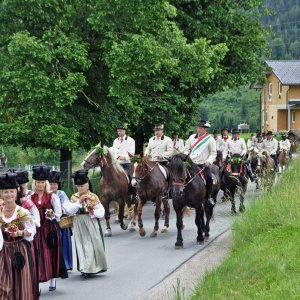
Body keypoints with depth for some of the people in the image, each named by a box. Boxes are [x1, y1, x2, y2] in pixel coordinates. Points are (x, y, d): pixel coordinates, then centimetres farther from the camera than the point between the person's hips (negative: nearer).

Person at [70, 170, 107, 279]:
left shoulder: (93, 197, -1)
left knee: (94, 244, 0)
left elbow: (101, 213, -4)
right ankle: (85, 269, 3)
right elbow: (71, 211, -9)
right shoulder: (74, 197, 6)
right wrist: (79, 201, -18)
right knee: (82, 245, 0)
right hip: (79, 225, 1)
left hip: (92, 224, -1)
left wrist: (90, 211, -16)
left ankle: (95, 267, 10)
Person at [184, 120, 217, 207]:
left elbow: (213, 153, 1)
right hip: (191, 163, 3)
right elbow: (187, 149, 18)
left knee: (209, 177, -24)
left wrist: (209, 161, -15)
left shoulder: (210, 139, 1)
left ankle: (208, 196, -7)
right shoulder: (192, 137, 11)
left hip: (203, 164, -3)